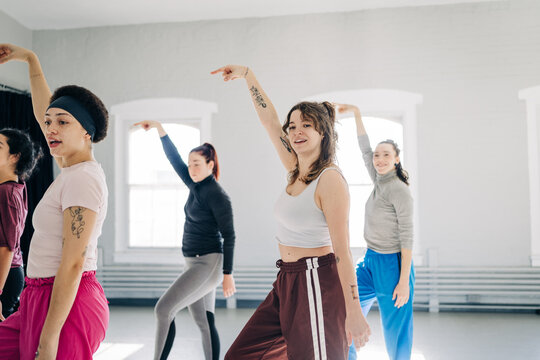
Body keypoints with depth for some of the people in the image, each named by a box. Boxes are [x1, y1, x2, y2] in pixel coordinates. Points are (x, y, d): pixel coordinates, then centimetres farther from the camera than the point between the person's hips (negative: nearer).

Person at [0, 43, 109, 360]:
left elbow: (73, 264, -22)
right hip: (42, 300, 9)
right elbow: (42, 112, 25)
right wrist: (30, 59, 31)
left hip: (66, 306, -9)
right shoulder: (75, 168, 9)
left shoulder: (82, 179, -17)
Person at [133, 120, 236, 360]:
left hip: (207, 264, -9)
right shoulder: (196, 187, 10)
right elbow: (174, 159, 10)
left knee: (163, 309, -14)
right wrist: (159, 129, 1)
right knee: (204, 322, 8)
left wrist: (227, 274, -15)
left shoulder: (218, 195, -13)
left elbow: (229, 236, -13)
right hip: (195, 263, 9)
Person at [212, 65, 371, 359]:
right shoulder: (296, 171, 7)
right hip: (287, 282, 9)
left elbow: (342, 249, -19)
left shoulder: (330, 179, -15)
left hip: (317, 283, -9)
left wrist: (354, 311, -19)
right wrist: (246, 74, 19)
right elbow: (269, 121, 14)